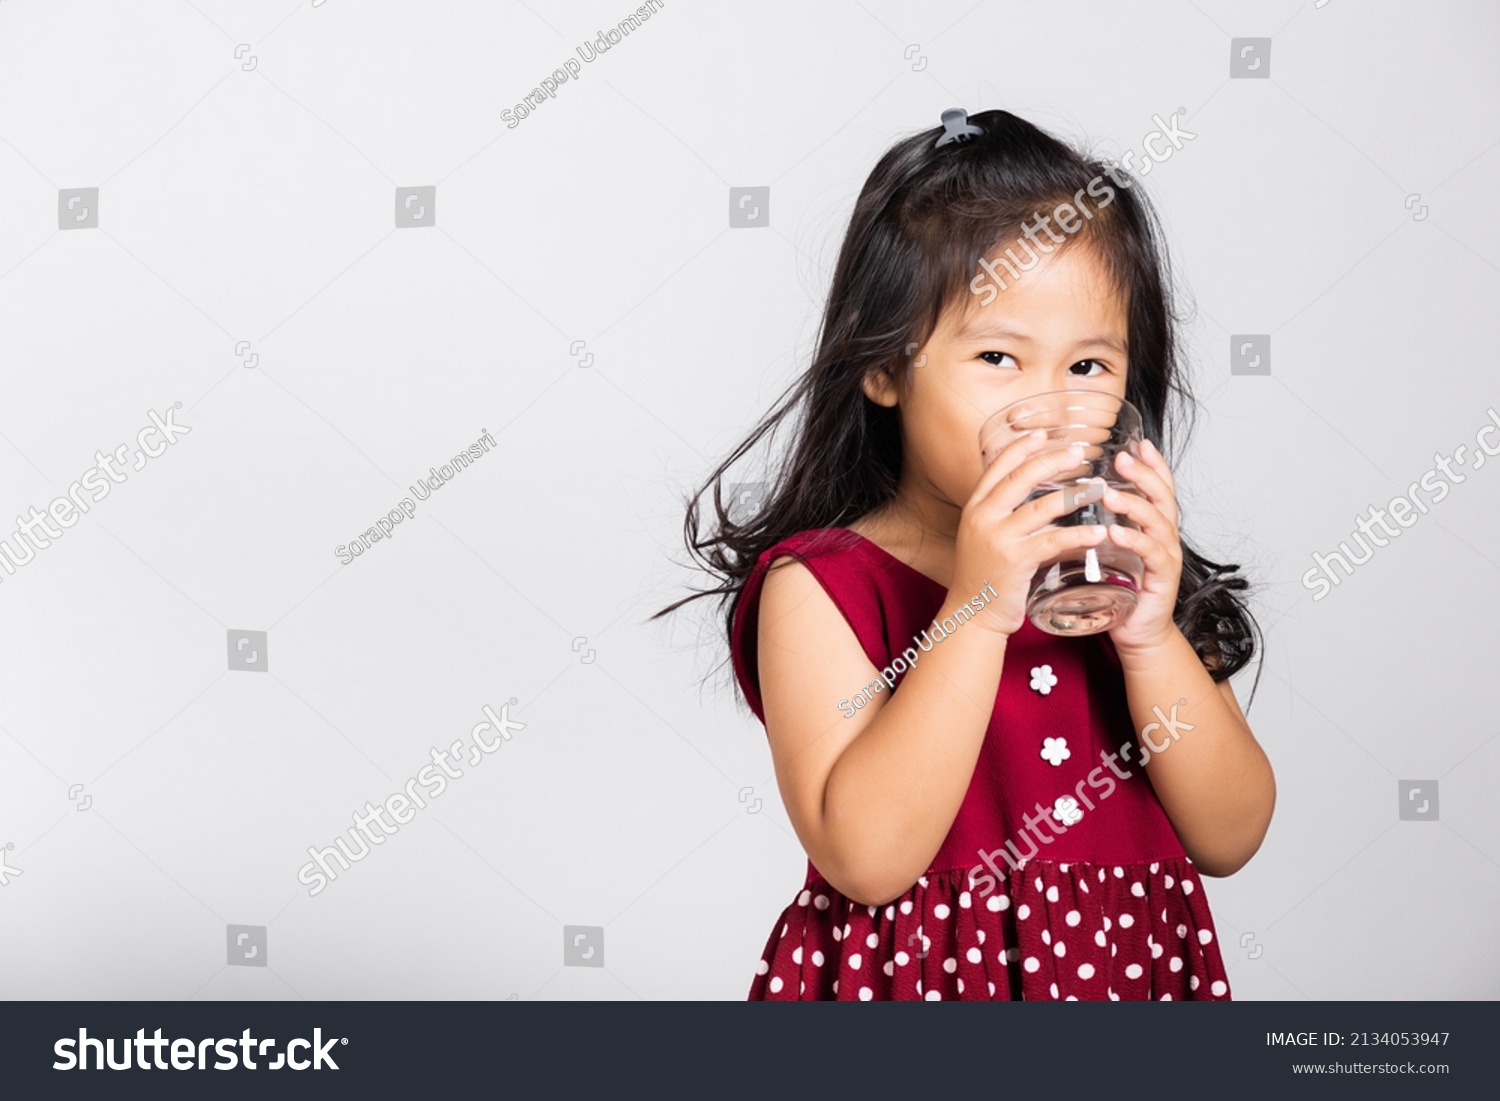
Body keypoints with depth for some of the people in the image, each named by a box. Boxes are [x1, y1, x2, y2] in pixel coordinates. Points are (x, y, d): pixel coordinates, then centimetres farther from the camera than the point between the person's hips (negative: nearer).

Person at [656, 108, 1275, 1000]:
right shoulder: (820, 587, -14)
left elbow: (1230, 838, -6)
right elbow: (865, 856, -25)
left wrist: (1150, 635, -19)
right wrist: (977, 610, -29)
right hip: (915, 978, -3)